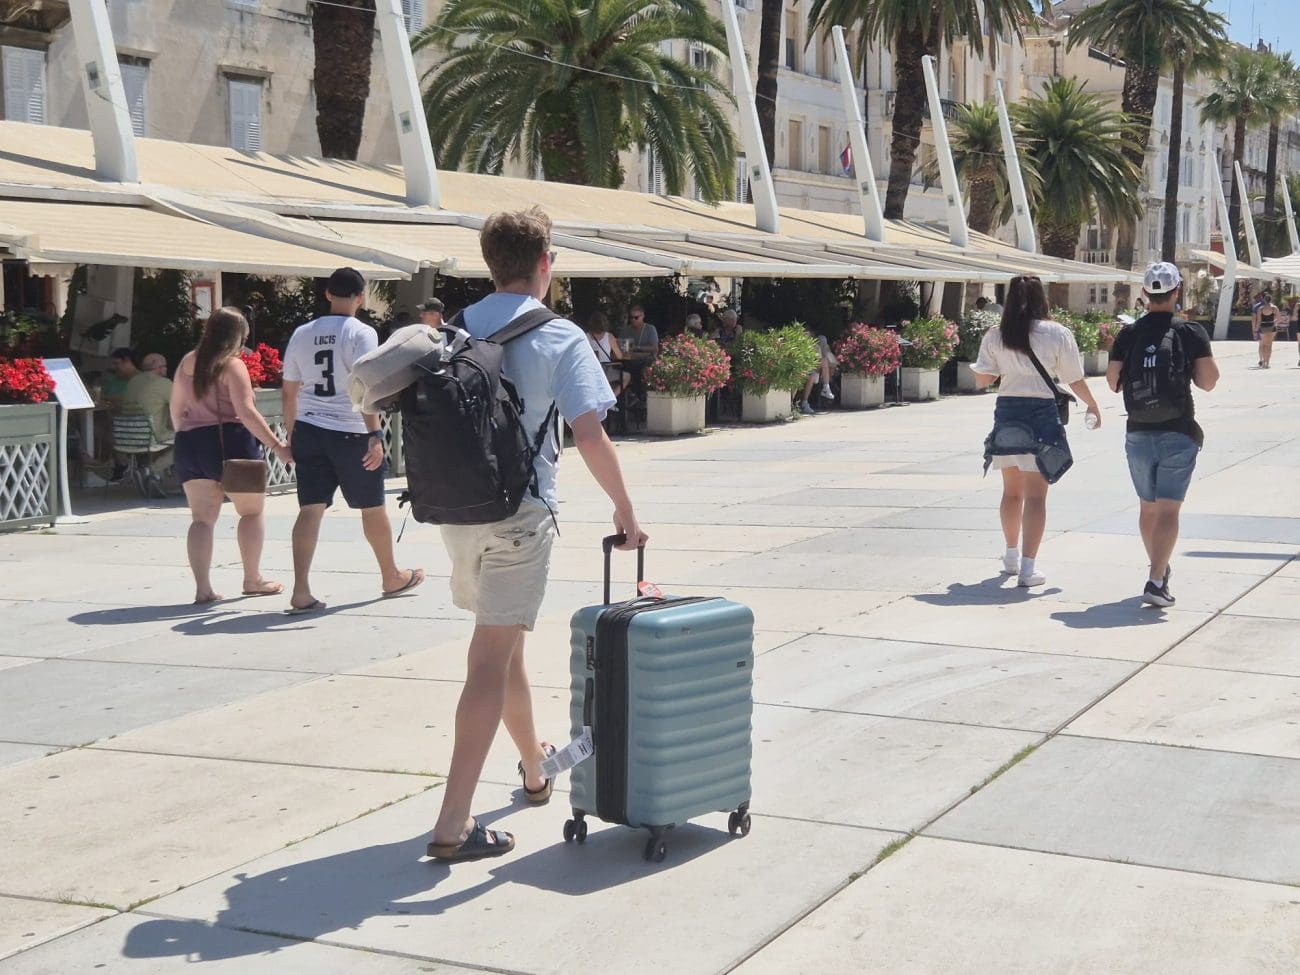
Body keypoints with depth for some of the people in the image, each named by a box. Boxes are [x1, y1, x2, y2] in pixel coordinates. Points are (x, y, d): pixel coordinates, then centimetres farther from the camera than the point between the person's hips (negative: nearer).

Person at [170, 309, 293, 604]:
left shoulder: (186, 364, 12)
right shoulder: (232, 366, -8)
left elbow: (175, 409, 18)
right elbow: (246, 412, -18)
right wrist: (277, 446, -19)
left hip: (189, 444, 6)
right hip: (230, 442, -6)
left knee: (202, 518, 5)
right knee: (252, 511, 11)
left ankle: (202, 588, -4)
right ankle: (253, 580, 15)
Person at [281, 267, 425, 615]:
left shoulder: (302, 334, 9)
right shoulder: (361, 333, -8)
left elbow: (289, 391, 13)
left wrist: (291, 435, 23)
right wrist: (375, 435, -19)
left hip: (308, 431, 4)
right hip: (350, 433, -4)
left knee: (311, 509, 0)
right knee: (372, 507, 12)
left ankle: (301, 592, -11)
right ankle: (391, 578, 30)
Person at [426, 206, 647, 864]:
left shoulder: (456, 330, 6)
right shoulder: (559, 339, -9)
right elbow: (589, 437, -15)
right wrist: (624, 510, -4)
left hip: (458, 512, 6)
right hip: (520, 514, -6)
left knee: (501, 644, 23)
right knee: (492, 660, -5)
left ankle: (534, 770, 43)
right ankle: (453, 824, -9)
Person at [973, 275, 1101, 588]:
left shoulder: (995, 336, 0)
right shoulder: (1058, 334, -6)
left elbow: (982, 379, 3)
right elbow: (1075, 380, -2)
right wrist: (1092, 405, 15)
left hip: (1007, 412, 3)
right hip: (1042, 413, -3)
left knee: (1012, 490, 19)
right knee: (1035, 494, -1)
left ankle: (1012, 555, 35)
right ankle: (1028, 566, -6)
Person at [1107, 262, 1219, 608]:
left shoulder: (1128, 334, 0)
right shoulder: (1191, 333, -6)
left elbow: (1113, 382, 2)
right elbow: (1208, 382, -6)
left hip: (1139, 433, 3)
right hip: (1179, 434, -3)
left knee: (1148, 507, 18)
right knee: (1169, 509, -5)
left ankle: (1159, 569, 33)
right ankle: (1156, 580, -17)